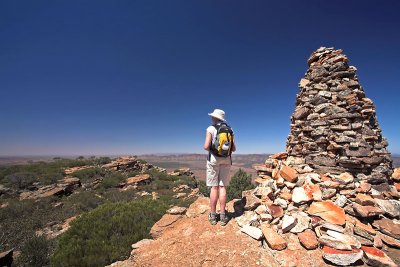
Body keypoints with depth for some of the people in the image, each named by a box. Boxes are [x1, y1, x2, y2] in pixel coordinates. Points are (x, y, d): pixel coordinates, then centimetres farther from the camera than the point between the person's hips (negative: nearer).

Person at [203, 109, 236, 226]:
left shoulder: (211, 129, -6)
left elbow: (206, 146, -15)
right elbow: (233, 149, 5)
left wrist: (211, 149, 7)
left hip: (214, 159, -3)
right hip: (226, 160, 4)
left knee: (214, 187, 3)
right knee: (223, 187, 7)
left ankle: (213, 216, 12)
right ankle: (222, 215, 13)